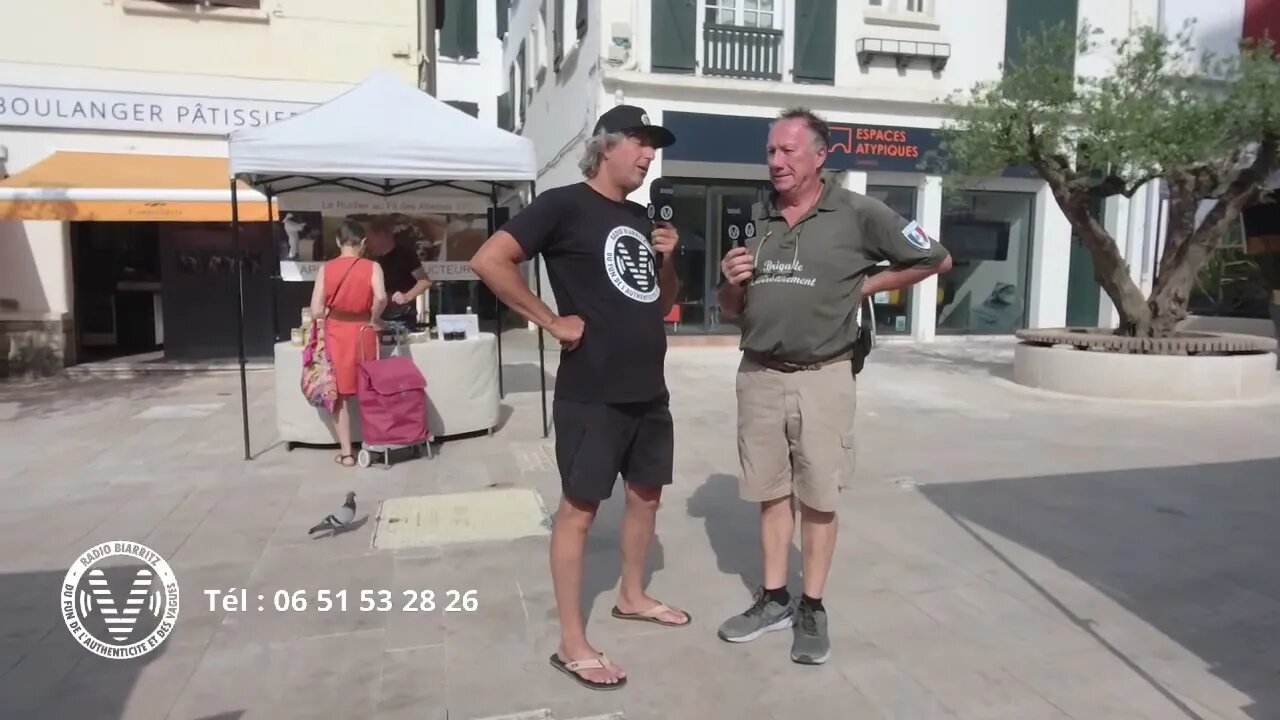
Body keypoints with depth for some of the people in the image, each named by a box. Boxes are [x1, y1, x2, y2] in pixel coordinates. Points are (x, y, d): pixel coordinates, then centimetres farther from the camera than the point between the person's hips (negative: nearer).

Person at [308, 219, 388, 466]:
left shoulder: (326, 269, -2)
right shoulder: (372, 267, -5)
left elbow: (316, 311, -5)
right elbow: (380, 298, -22)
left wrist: (330, 317, 15)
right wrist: (373, 319, -5)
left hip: (335, 333, 1)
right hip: (363, 332, -1)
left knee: (340, 394, 8)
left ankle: (346, 452, 10)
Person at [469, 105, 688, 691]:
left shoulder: (642, 218, 14)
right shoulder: (566, 204, -8)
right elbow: (489, 261, -18)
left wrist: (668, 260, 3)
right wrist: (551, 320, -16)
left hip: (649, 390, 8)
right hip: (591, 394, -8)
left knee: (646, 493, 18)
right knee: (579, 506, 1)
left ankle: (632, 597, 40)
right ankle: (572, 643, 13)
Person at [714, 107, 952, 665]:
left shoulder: (858, 214, -5)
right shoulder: (756, 220, 8)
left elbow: (937, 260, 4)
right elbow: (731, 311, 15)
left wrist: (867, 285, -1)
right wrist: (732, 284, -7)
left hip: (822, 378, -4)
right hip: (758, 376, 4)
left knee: (818, 498, 6)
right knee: (770, 493, 12)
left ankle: (812, 609, 21)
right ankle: (773, 599, 26)